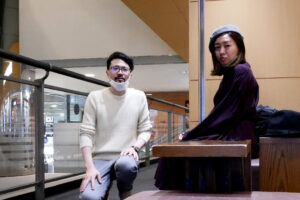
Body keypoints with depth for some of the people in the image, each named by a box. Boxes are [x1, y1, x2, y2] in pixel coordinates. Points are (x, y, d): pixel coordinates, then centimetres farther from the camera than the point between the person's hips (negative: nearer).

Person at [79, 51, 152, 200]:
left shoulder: (139, 97, 7)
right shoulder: (95, 97, 2)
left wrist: (135, 147, -13)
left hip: (125, 156, 1)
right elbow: (86, 134, -3)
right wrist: (90, 167, -15)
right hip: (100, 159, -1)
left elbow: (145, 130, 9)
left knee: (126, 165, -38)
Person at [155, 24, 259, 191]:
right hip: (227, 135, 9)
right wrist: (192, 133, 4)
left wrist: (190, 134, -10)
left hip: (236, 139, -9)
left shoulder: (241, 72, -11)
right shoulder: (230, 73, 18)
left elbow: (227, 115, -16)